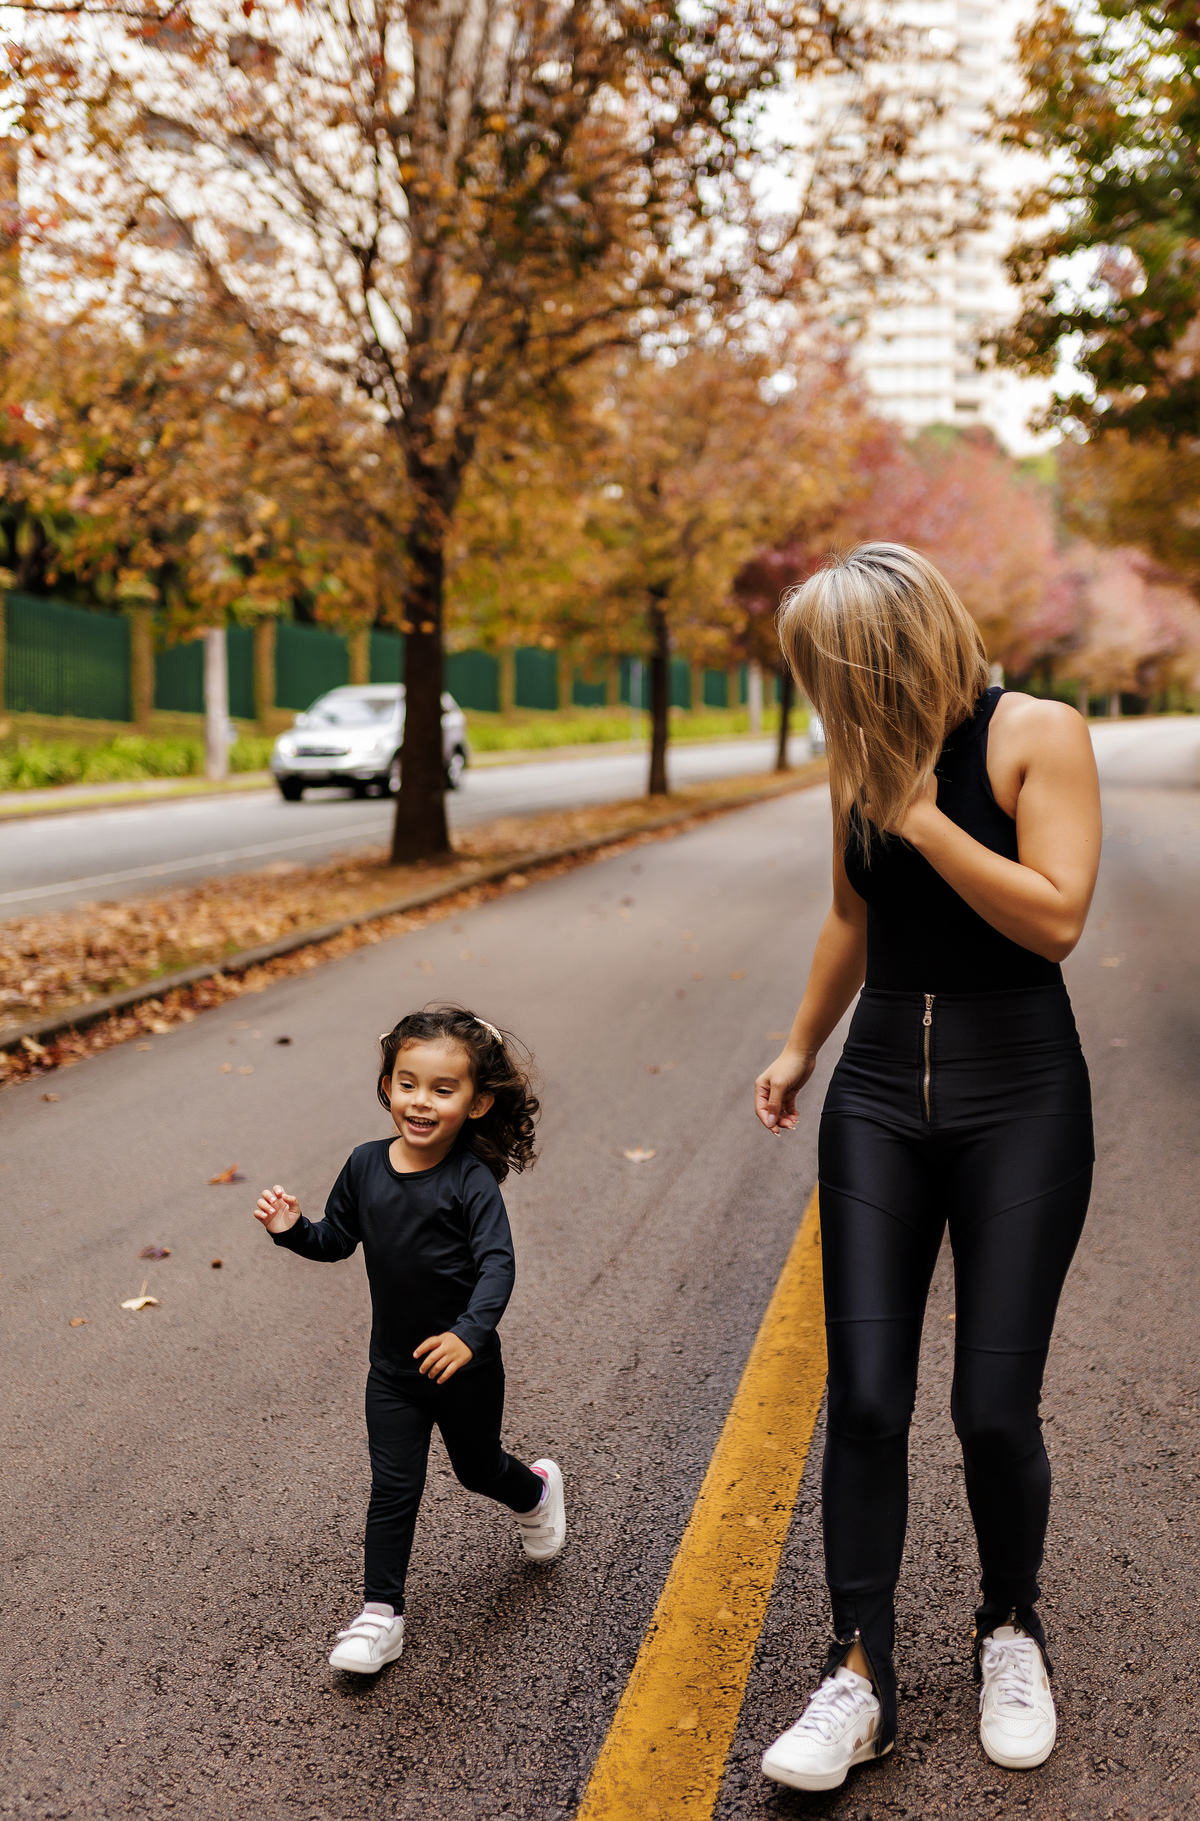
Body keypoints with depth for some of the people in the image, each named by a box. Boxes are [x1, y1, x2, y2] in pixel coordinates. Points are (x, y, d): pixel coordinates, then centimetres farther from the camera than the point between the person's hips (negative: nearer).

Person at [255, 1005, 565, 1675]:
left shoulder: (471, 1181, -22)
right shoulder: (366, 1165, -6)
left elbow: (497, 1264, -28)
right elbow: (337, 1239, 7)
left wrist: (469, 1332, -42)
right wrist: (292, 1229, -12)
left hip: (464, 1365, -3)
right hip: (393, 1368, 3)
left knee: (478, 1467, 21)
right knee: (394, 1488, 3)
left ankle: (537, 1491, 53)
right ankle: (381, 1613, 14)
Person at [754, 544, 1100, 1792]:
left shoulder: (1037, 736, -9)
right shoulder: (861, 761, 6)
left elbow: (1055, 916, -20)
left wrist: (920, 814, -20)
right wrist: (800, 1047, 24)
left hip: (1017, 1098, -4)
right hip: (880, 1094, 4)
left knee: (993, 1406, -1)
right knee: (863, 1399, 0)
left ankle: (1009, 1629, 28)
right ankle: (860, 1677, 12)